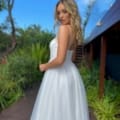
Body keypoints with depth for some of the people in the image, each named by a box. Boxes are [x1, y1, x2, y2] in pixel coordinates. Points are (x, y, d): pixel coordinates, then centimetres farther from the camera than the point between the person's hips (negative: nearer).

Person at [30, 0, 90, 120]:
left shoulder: (64, 28, -17)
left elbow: (60, 60, -24)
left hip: (58, 75, -9)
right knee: (70, 110, 20)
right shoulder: (75, 30, 8)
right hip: (71, 73, 9)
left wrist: (44, 66, -7)